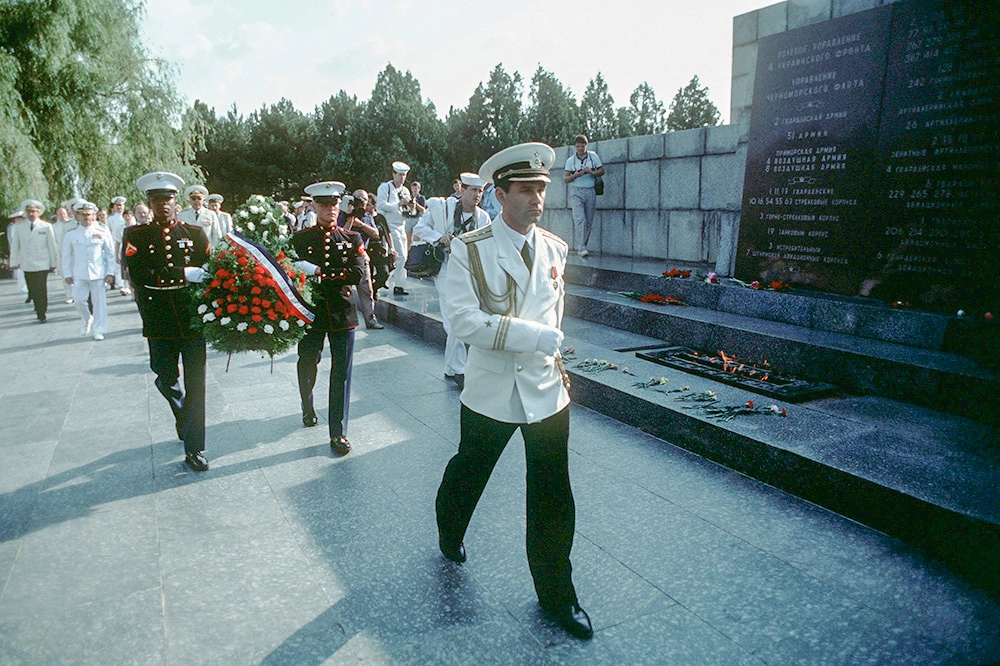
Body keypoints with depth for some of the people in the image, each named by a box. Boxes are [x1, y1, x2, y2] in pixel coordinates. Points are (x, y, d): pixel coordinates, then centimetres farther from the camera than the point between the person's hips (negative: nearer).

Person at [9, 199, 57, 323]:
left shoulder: (46, 227, 2)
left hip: (42, 264, -3)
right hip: (27, 265, 3)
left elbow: (51, 246, 5)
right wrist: (14, 262, 9)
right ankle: (40, 309, 21)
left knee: (41, 289, -5)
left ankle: (41, 314, 3)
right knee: (32, 290, 6)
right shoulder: (18, 227, 8)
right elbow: (15, 246, 11)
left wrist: (53, 263, 4)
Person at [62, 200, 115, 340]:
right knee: (78, 300, -1)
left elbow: (110, 254, 6)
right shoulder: (71, 235, 6)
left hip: (98, 274, -1)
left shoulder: (103, 233, 4)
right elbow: (66, 256, 9)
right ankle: (87, 321, 28)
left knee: (99, 302, 1)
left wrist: (110, 273, 0)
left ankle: (98, 330, 12)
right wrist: (67, 274, 4)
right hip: (79, 275, 1)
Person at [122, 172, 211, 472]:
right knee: (166, 380, 11)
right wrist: (184, 274, -17)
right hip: (159, 323, 0)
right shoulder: (135, 235, 4)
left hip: (193, 319, 0)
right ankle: (182, 414, 45)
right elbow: (138, 274, -11)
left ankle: (194, 449, 7)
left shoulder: (195, 233, 7)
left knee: (195, 383, -1)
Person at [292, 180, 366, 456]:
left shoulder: (351, 239, 3)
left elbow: (357, 274, -11)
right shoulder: (300, 238, 4)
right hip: (310, 312, 1)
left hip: (342, 312, -1)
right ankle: (308, 409, 45)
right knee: (307, 365, 15)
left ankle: (338, 433, 4)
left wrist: (319, 274, -16)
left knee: (342, 372, -2)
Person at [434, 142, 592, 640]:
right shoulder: (469, 249, -10)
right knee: (467, 473, 20)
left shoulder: (556, 249, 4)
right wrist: (534, 335, -26)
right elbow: (463, 320, -21)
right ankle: (449, 534, 52)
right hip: (490, 392, -3)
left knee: (553, 498, 7)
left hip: (548, 392, 3)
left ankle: (556, 594, 26)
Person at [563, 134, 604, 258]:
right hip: (576, 192, -2)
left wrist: (592, 172, -10)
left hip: (590, 191, 2)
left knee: (589, 221, 2)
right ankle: (581, 248, -20)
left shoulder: (593, 156, 8)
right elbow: (565, 179, 4)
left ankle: (582, 246, 13)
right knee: (580, 219, -16)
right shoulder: (570, 160, 6)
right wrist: (575, 175, -16)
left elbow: (602, 171, 11)